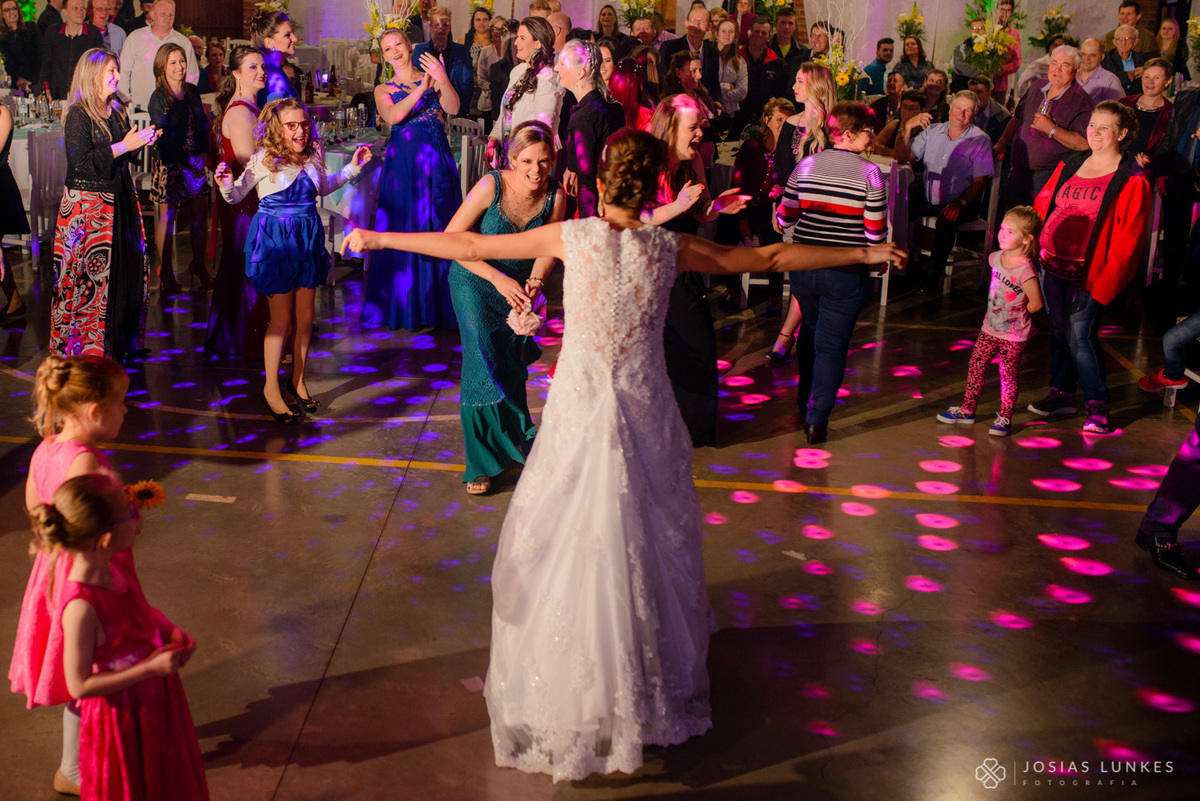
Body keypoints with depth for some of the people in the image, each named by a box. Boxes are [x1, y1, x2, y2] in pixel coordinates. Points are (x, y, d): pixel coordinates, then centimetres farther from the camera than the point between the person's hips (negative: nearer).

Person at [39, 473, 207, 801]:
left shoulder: (119, 563, -12)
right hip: (123, 716, -7)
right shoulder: (82, 605, -34)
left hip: (155, 700, 7)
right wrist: (151, 667, -26)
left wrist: (170, 631, -8)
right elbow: (80, 685, -26)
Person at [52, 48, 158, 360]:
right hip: (88, 204, -7)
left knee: (130, 267, 4)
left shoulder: (117, 110, 13)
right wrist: (123, 146, -18)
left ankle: (125, 340, 15)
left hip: (121, 201, 7)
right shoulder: (78, 115, -10)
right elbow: (82, 163, -19)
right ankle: (88, 347, 5)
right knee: (93, 275, -5)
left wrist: (141, 142, 1)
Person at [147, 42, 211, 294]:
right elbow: (164, 136, -10)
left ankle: (198, 265, 19)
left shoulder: (192, 92, 10)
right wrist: (187, 161, -15)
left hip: (196, 162, 5)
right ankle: (166, 271, 10)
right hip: (169, 163, -5)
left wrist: (203, 154, -5)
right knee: (167, 216, 1)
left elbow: (203, 125, 11)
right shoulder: (158, 98, -6)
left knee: (201, 213, 4)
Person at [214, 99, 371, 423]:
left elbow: (324, 187, 24)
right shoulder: (264, 160, -11)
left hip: (307, 238, 5)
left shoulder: (312, 158, 4)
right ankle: (271, 388, 13)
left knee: (306, 317, 9)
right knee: (281, 319, -1)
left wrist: (353, 167, 19)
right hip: (275, 240, -5)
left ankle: (298, 380, 26)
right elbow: (237, 196, -3)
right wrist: (226, 185, -24)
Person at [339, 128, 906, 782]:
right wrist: (863, 254, 16)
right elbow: (769, 258, 5)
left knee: (568, 545, 10)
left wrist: (380, 238, 10)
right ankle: (653, 682, 34)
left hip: (578, 414, -2)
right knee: (646, 540, 17)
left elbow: (469, 246, -2)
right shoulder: (670, 249, -4)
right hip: (646, 415, 2)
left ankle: (562, 687, 21)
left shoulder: (572, 237, -8)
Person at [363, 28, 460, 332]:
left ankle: (437, 304, 7)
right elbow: (393, 116, -9)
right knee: (404, 229, 1)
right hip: (402, 164, 0)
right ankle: (405, 306, 10)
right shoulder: (384, 90, 12)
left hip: (436, 162, 0)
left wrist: (442, 79, -24)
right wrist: (421, 89, -16)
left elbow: (453, 108, -7)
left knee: (438, 227, -1)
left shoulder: (432, 79, 11)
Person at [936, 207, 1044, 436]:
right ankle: (967, 410, 24)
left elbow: (1036, 303, -17)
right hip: (990, 329, 7)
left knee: (1009, 375, 3)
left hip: (1014, 335, -7)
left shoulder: (1026, 270, -24)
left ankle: (1004, 418, 15)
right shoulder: (996, 258, -2)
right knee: (975, 367, 11)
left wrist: (1017, 314, -2)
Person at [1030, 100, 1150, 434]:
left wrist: (1105, 283, -15)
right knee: (1059, 329, 12)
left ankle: (1097, 404, 6)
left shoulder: (1131, 180, -7)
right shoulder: (1070, 165, 11)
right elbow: (1042, 206, 15)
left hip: (1089, 272, -6)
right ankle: (1062, 393, 26)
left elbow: (1128, 238, -10)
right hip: (1052, 263, 6)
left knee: (1081, 334, -7)